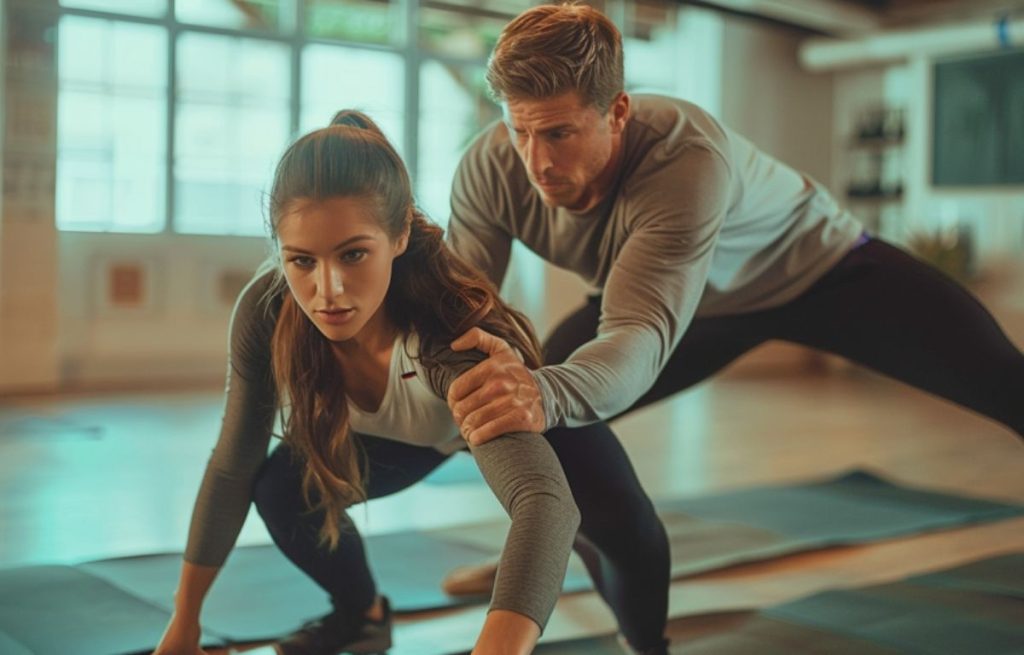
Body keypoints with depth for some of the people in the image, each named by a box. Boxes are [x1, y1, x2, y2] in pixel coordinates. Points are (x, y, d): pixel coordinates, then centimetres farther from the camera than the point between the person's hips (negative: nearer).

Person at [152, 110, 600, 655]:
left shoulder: (458, 330, -47)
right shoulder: (265, 312, -33)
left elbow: (546, 499, -62)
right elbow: (231, 469, -18)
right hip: (394, 436, 3)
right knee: (282, 489, -17)